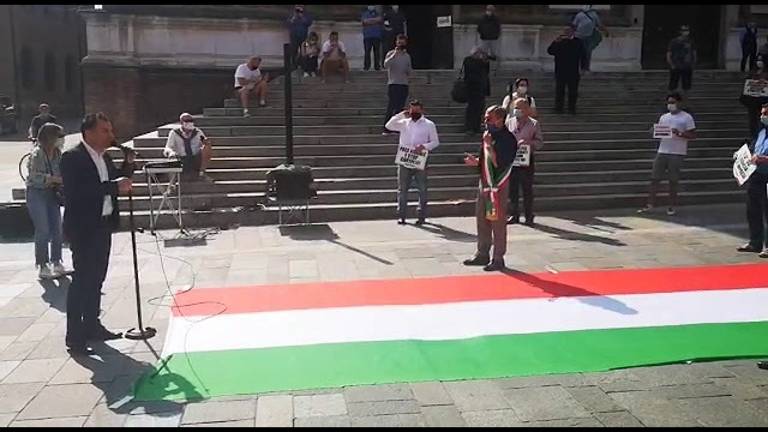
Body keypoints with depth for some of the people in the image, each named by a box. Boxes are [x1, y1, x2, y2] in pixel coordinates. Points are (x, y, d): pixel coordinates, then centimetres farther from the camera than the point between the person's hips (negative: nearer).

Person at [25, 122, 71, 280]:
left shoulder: (57, 153, 4)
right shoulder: (37, 153, -16)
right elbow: (36, 176, -24)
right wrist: (57, 179, -29)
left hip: (51, 193, 7)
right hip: (36, 193, -7)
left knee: (57, 229, 7)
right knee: (43, 231, -5)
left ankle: (57, 264, 18)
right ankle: (43, 268, 4)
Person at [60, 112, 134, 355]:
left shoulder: (104, 158, 12)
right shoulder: (72, 158, -13)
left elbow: (117, 183, 15)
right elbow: (77, 191, -25)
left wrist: (128, 164, 0)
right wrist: (113, 186, -27)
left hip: (103, 226, 8)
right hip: (83, 228, -8)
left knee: (96, 279, 14)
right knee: (82, 280, -6)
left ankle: (92, 326, 25)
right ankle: (74, 337, -1)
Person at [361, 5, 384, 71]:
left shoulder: (378, 13, 16)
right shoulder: (365, 13, 12)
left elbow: (380, 20, 0)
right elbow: (364, 21, -7)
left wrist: (370, 20, -2)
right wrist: (375, 19, -4)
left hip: (377, 36, 1)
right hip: (367, 36, -1)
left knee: (377, 51, -3)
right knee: (367, 51, -7)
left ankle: (377, 66, 2)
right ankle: (366, 66, -3)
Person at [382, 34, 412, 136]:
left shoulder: (407, 56, 15)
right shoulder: (391, 54, 0)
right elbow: (385, 65, -19)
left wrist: (408, 69, -4)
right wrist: (394, 55, -23)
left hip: (404, 85, 5)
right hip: (393, 84, -5)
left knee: (400, 107, 3)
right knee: (392, 106, -11)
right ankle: (386, 129, -7)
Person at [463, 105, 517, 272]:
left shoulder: (507, 139, -15)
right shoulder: (488, 134, 11)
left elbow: (498, 163, -24)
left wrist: (489, 144, -23)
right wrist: (476, 161, 4)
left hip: (498, 186, -9)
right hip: (484, 183, 9)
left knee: (497, 223, -1)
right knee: (482, 220, 14)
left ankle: (498, 259, 7)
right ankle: (482, 254, 26)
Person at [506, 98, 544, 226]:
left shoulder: (534, 124, 1)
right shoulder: (509, 123, 9)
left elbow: (540, 142, -1)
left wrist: (529, 142, -20)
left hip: (527, 161, -3)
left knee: (527, 189, 2)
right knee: (512, 189, 6)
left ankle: (529, 217, 12)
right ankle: (514, 215, 18)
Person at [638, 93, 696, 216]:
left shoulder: (687, 117, 0)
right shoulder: (663, 117, 14)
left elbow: (693, 135, -4)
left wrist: (679, 133, -19)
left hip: (677, 154, -4)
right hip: (662, 152, 4)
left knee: (673, 181, 1)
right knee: (654, 178, 0)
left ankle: (672, 207, 13)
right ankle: (650, 204, 5)